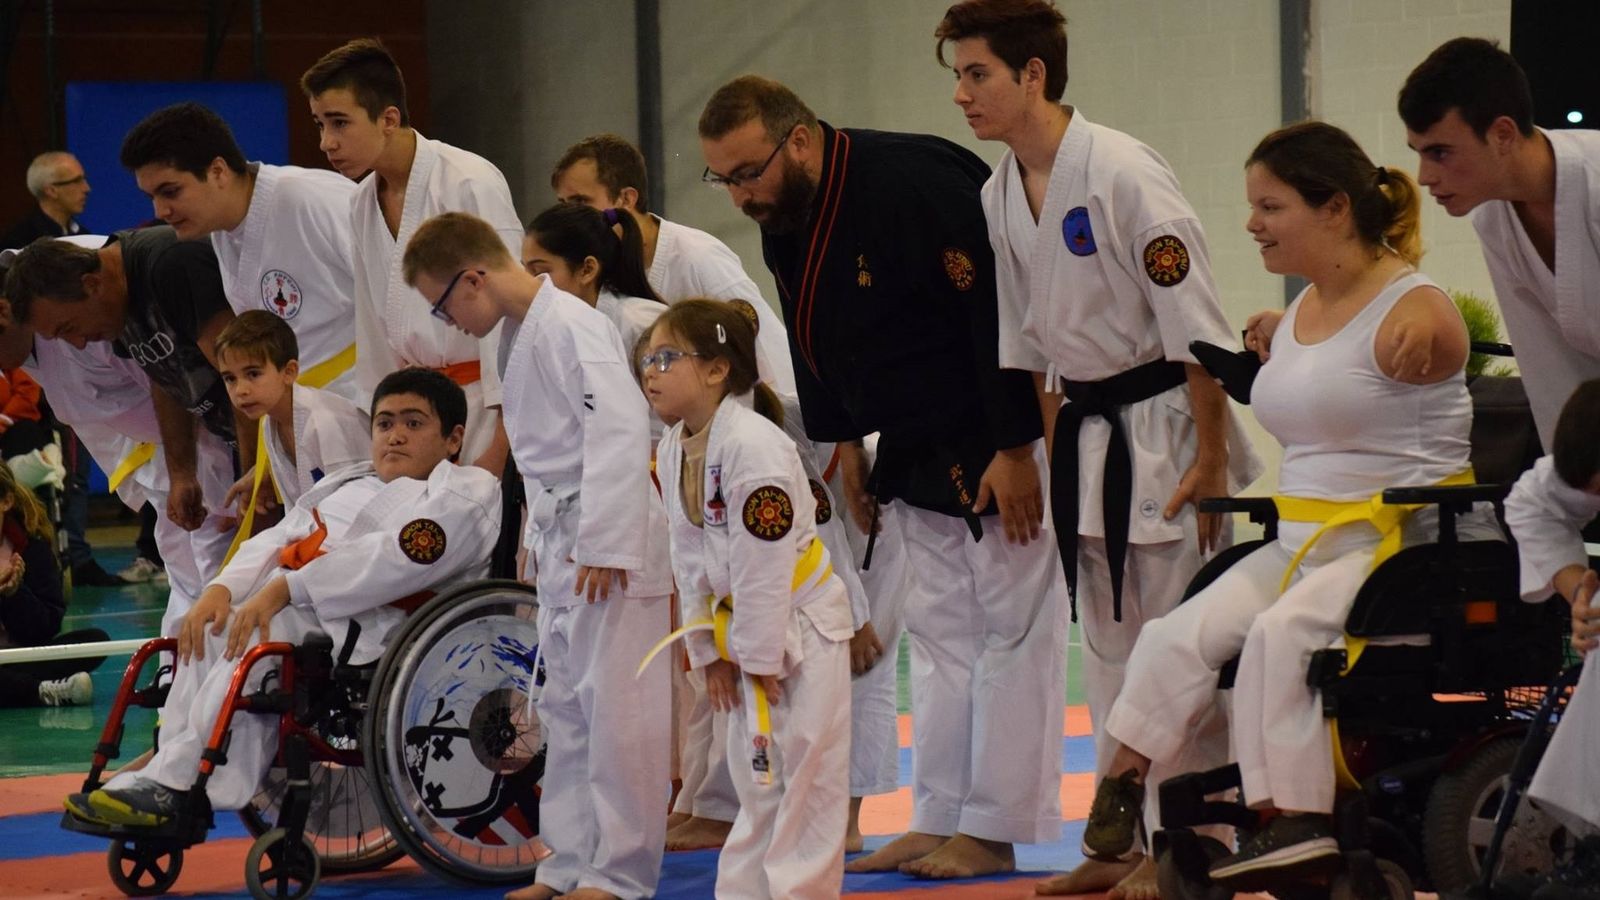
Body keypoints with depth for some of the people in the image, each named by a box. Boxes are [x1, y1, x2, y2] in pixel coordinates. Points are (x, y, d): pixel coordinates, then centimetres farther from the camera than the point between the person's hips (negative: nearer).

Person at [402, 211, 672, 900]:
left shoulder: (571, 327, -16)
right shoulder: (527, 335, 15)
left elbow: (620, 431, -23)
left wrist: (605, 545, -24)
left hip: (611, 555, -11)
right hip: (563, 552, 11)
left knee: (616, 710, -5)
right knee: (566, 710, 15)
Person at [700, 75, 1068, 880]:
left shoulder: (912, 185, -26)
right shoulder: (783, 226, 1)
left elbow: (1001, 312, -27)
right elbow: (817, 345, 15)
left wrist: (1014, 451, -25)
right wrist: (845, 443, 12)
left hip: (999, 452, -9)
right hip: (920, 459, 9)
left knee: (1011, 630, -3)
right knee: (939, 633, 14)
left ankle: (993, 830, 1)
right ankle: (939, 821, 20)